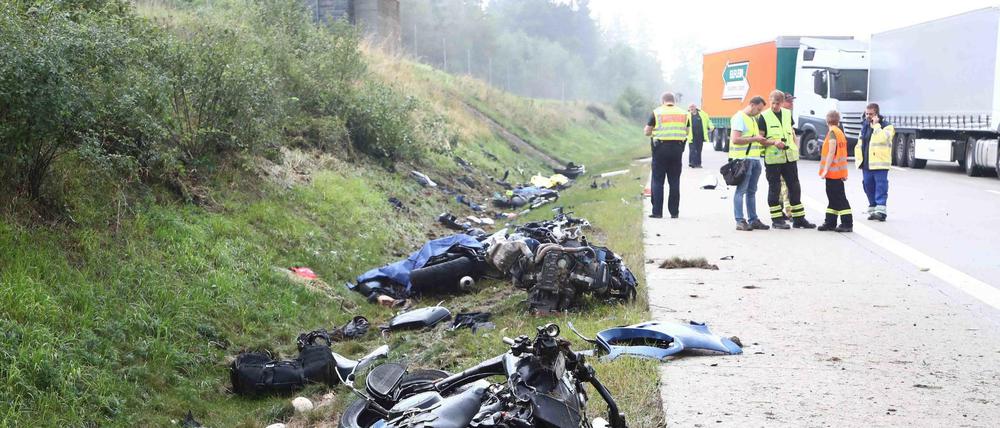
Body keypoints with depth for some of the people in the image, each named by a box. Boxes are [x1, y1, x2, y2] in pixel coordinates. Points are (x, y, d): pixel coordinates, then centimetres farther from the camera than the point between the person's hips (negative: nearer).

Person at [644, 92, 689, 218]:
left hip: (661, 148, -3)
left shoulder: (657, 112, 0)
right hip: (677, 149, 3)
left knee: (657, 181, 3)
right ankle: (674, 212, 9)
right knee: (674, 181, 8)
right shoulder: (683, 113, 9)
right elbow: (686, 132, 13)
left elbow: (647, 132, 2)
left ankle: (657, 211, 0)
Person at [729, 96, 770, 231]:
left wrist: (762, 141, 12)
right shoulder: (739, 117, -9)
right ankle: (740, 221, -6)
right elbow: (735, 139, -18)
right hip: (743, 159, -9)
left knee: (751, 191, 11)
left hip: (754, 158, 9)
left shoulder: (753, 119, 21)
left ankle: (753, 220, 16)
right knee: (741, 191, -6)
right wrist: (754, 139, -14)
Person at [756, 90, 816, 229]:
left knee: (794, 188, 9)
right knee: (774, 189, 0)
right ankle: (777, 219, 8)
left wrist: (796, 148, 10)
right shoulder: (764, 116, -4)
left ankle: (799, 218, 18)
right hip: (772, 158, -5)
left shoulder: (787, 114, 11)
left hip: (790, 157, 5)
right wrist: (774, 142, -21)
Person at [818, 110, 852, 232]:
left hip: (833, 171, -9)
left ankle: (847, 223, -5)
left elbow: (831, 153, -19)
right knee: (833, 198, 14)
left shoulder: (832, 133, -14)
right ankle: (830, 223, 20)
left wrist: (825, 170, -18)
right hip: (839, 172, 9)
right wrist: (844, 173, 19)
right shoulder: (840, 133, 14)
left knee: (839, 198, -6)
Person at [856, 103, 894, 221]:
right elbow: (860, 144, 24)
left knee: (881, 187, -9)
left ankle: (880, 210, -12)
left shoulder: (886, 126, -4)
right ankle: (872, 209, 20)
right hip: (866, 164, 7)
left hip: (879, 164, -7)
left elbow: (882, 138, -25)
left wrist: (876, 125, -18)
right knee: (868, 186, 11)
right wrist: (858, 158, 16)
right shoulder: (865, 126, 17)